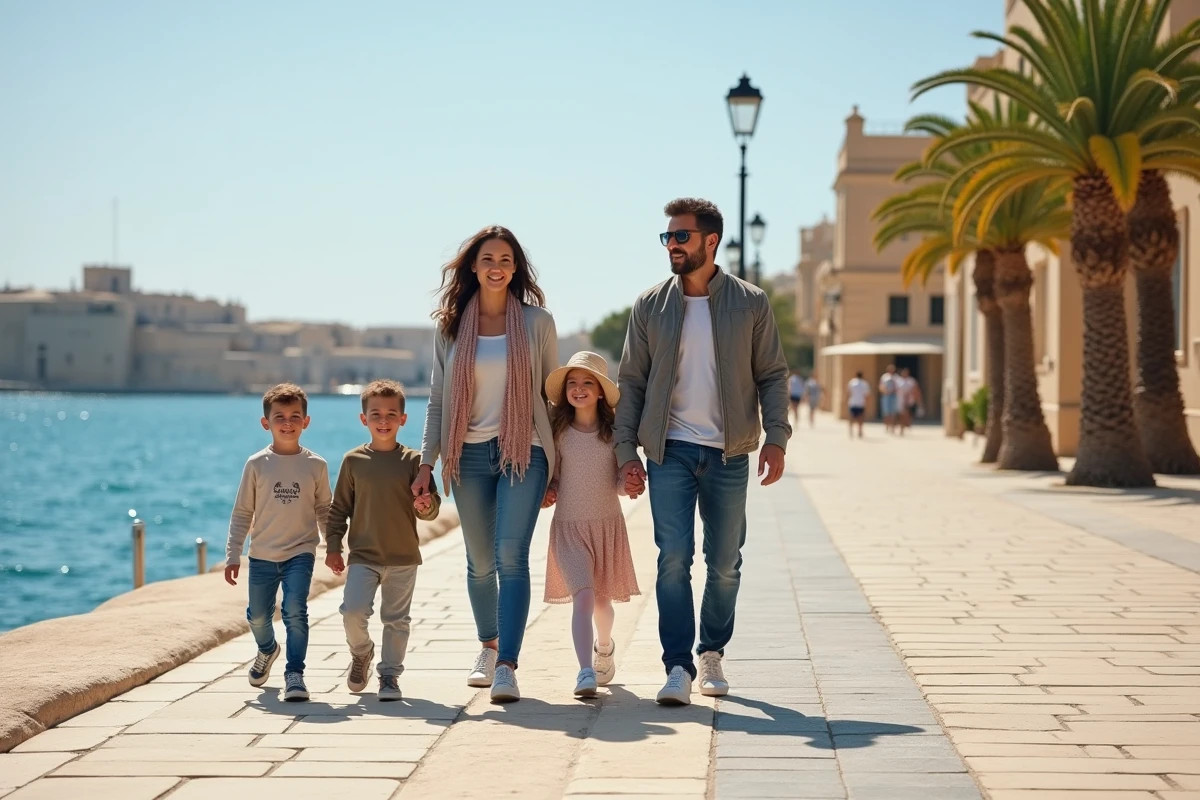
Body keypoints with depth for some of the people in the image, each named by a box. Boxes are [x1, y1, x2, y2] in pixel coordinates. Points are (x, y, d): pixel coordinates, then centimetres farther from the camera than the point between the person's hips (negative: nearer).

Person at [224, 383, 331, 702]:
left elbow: (324, 510, 9)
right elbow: (242, 514, 2)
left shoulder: (316, 465, -2)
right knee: (258, 616, 12)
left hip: (300, 553, -1)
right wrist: (232, 555, 0)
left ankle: (294, 673, -8)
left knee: (295, 611, -17)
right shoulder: (256, 464, -3)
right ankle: (267, 650, 44)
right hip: (262, 555, 1)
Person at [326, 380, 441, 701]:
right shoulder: (353, 460, 1)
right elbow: (339, 508, 7)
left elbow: (431, 506, 1)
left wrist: (426, 506, -23)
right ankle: (361, 653, 16)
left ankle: (390, 675, 19)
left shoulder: (413, 461, -1)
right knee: (352, 612, -13)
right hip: (363, 555, 0)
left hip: (404, 557, 0)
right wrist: (333, 546, 1)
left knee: (396, 619, 6)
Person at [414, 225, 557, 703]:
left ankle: (506, 666, -18)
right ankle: (488, 647, 33)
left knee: (511, 557, -15)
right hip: (470, 453, 3)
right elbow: (437, 399, 10)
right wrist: (427, 463, 4)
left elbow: (553, 391, 7)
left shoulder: (537, 322, 3)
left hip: (524, 451, -2)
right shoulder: (451, 326, 7)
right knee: (480, 562, 11)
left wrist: (557, 465, 5)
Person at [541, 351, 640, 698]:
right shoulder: (558, 432, -2)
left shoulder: (614, 431, -3)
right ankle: (586, 673, -22)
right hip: (568, 526, -1)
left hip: (607, 524, 1)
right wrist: (548, 490, -11)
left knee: (602, 599, 14)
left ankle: (603, 646, 46)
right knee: (582, 596, -17)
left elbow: (621, 483, 0)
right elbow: (551, 475, 10)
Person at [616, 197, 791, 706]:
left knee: (725, 563, 8)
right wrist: (626, 449, -1)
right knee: (673, 558, -9)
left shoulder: (750, 303, 2)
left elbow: (772, 376, 5)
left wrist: (776, 439, -6)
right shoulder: (650, 306, 4)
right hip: (670, 450, 0)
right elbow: (631, 382, 7)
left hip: (729, 452, 0)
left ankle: (712, 654, 26)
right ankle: (678, 667, -7)